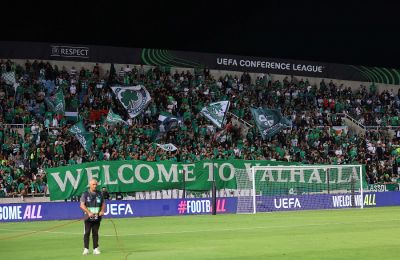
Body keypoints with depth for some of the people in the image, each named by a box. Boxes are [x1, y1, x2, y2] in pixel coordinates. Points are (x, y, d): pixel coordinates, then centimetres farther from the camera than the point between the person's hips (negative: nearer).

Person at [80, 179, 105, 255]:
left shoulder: (99, 194, 10)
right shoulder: (85, 194, -2)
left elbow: (103, 203, 17)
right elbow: (82, 205, -8)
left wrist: (102, 211, -2)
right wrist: (89, 212, -19)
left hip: (97, 217, 3)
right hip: (88, 217, -3)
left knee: (95, 233, 7)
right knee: (87, 233, -2)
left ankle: (95, 249, 11)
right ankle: (86, 249, 2)